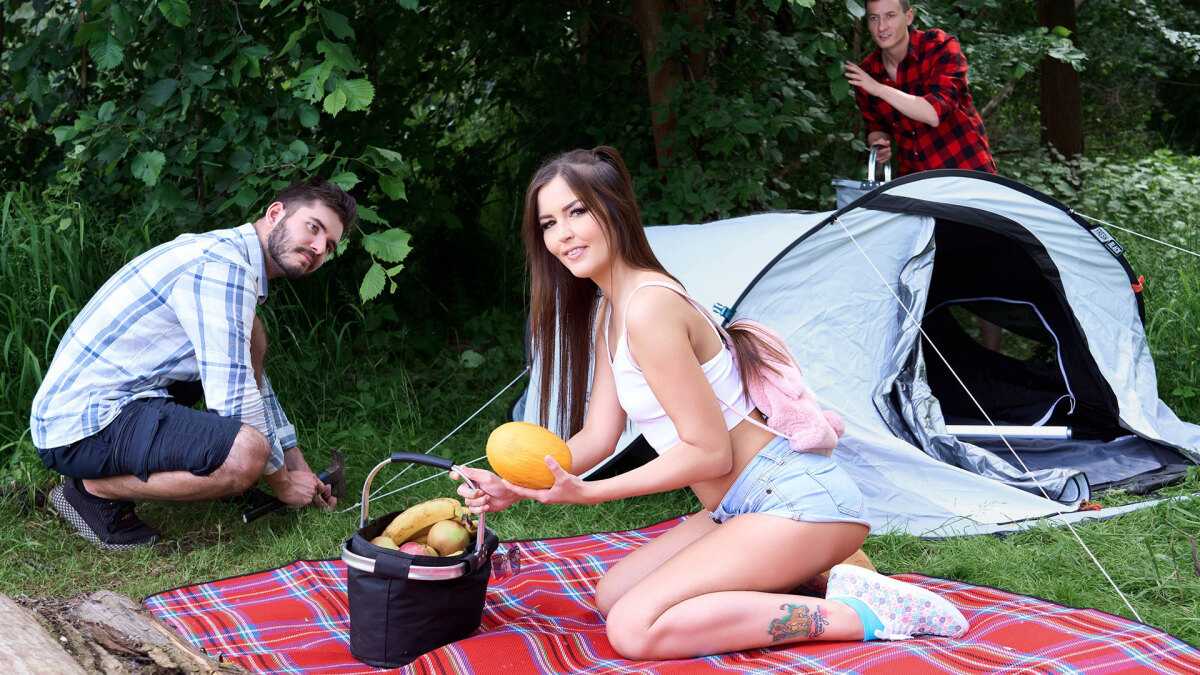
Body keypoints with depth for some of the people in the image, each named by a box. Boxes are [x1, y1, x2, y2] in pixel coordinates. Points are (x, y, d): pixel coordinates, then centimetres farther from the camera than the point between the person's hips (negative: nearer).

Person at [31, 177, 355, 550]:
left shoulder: (230, 258, 15)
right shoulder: (222, 269, -18)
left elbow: (253, 378, 24)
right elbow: (233, 401, -20)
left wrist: (298, 465, 22)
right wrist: (281, 480, -5)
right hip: (83, 427, -11)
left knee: (250, 339, 13)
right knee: (248, 453, -29)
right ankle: (95, 489, -7)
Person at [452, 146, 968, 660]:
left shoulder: (648, 308, -20)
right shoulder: (609, 312, 11)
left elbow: (709, 453, -20)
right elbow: (598, 436, 10)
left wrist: (587, 493, -22)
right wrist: (516, 485, -4)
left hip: (796, 498, -10)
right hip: (741, 508, 10)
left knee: (634, 629, -21)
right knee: (611, 595, 12)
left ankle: (861, 613, -15)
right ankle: (804, 581, 8)